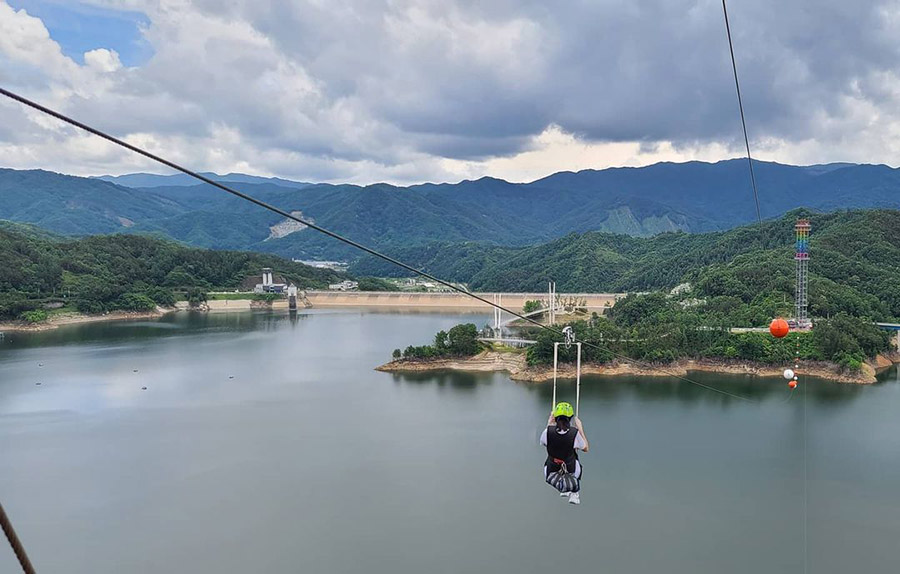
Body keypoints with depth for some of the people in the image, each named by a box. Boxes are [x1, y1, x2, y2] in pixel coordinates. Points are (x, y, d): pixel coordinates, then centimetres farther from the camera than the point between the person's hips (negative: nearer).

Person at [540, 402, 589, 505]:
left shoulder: (548, 431, -20)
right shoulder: (574, 433, -22)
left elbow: (542, 442, 6)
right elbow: (586, 448, -1)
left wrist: (549, 423, 12)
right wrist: (580, 429, 6)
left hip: (551, 476, 1)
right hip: (572, 475, -1)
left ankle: (564, 490, 33)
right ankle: (574, 494, 34)